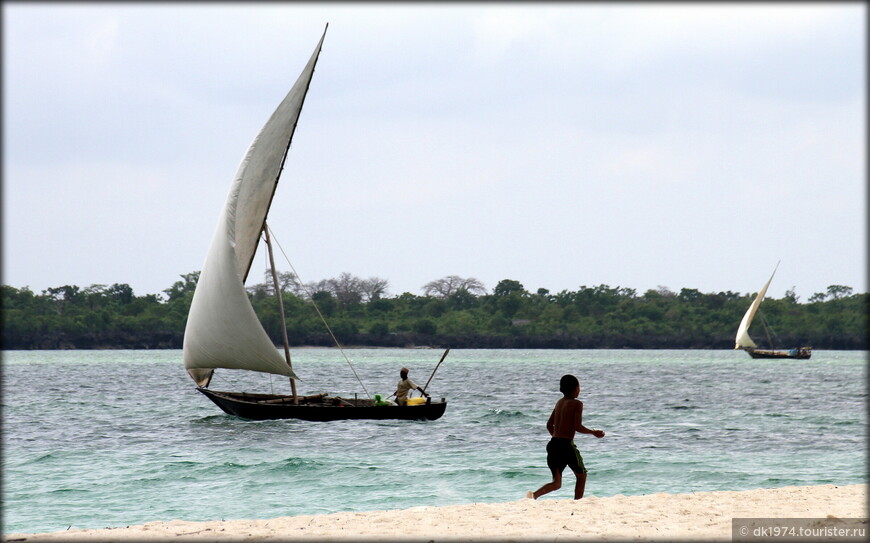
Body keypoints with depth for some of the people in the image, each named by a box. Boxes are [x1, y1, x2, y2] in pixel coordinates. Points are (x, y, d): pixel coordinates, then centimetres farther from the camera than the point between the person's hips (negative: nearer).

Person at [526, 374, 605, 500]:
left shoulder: (559, 402, 16)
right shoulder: (577, 404, -6)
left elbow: (549, 425, 19)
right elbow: (578, 427, -14)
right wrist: (593, 432, 1)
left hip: (553, 444, 6)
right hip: (567, 445, -6)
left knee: (556, 483, 8)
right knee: (581, 476, 16)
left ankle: (534, 494, -19)